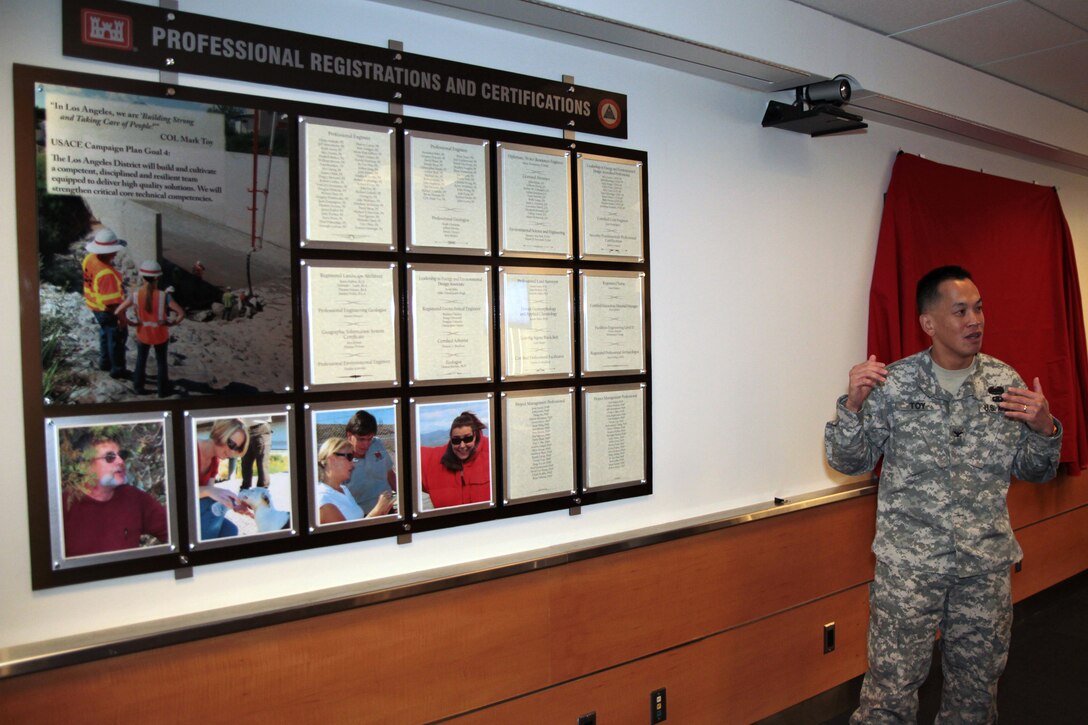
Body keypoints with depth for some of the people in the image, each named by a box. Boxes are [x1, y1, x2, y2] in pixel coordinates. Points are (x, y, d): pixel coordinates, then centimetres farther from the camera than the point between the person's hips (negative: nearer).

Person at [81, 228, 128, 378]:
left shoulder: (89, 259, -10)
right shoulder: (107, 274, -36)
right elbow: (112, 302, -30)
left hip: (94, 306, 9)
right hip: (107, 310, -9)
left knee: (105, 332, 28)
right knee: (117, 337, 11)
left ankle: (104, 362, 46)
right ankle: (117, 370, 26)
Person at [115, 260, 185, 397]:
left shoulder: (135, 295, -17)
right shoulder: (164, 296, -22)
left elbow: (118, 312, -20)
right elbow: (181, 313, -26)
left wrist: (127, 323, -6)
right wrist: (172, 323, -10)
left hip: (142, 334, 1)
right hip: (160, 335, -1)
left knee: (141, 360, 24)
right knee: (161, 362, 18)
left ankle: (138, 387, 36)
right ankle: (162, 390, 30)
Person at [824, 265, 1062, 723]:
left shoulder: (1006, 383, 3)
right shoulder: (893, 383, -6)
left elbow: (1034, 472, 10)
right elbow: (850, 463, -4)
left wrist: (1044, 428, -10)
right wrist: (853, 405, -21)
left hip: (987, 564, 4)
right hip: (908, 563, -3)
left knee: (977, 686, 18)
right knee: (892, 686, 2)